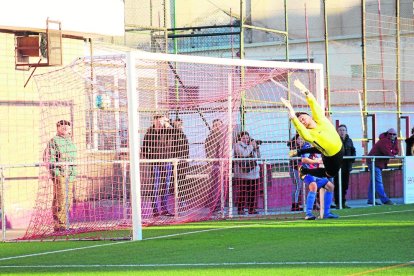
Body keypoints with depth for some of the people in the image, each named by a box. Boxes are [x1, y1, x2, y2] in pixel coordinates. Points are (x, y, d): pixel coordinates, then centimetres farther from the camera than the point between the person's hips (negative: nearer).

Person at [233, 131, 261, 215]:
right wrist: (251, 146, -9)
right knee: (242, 192, -7)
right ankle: (240, 209, -3)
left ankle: (251, 209, 11)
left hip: (253, 173, 6)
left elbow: (258, 156, 20)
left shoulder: (250, 145, 17)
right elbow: (244, 154, -18)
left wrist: (256, 147, 5)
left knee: (252, 192, 5)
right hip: (242, 173, -6)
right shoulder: (237, 145, -2)